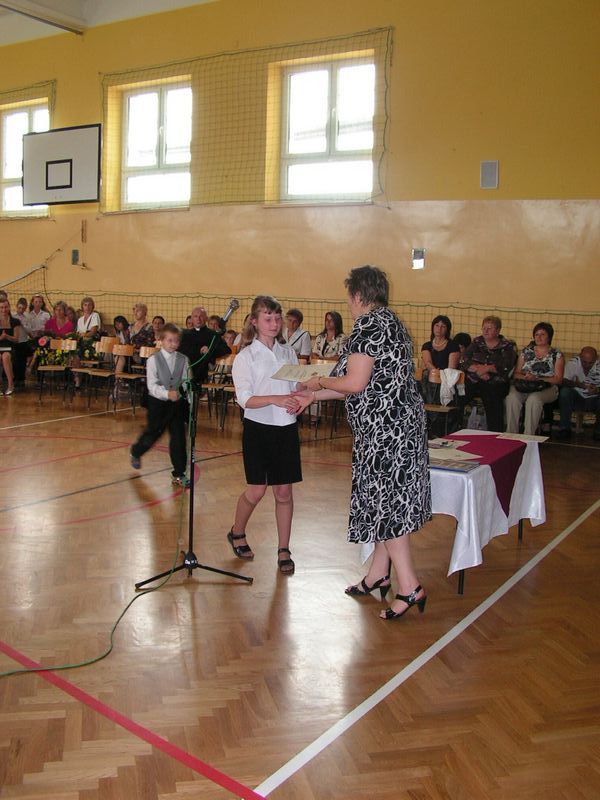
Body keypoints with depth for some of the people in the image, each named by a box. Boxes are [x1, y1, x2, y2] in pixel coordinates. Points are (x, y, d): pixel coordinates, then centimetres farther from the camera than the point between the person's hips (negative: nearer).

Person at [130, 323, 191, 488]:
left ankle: (179, 474, 12)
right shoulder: (153, 360, -8)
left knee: (178, 438, 1)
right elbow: (152, 385, -15)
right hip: (158, 402, -2)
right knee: (153, 434, 12)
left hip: (178, 402, 2)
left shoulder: (183, 360, 0)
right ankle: (136, 452, 44)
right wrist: (167, 394, -31)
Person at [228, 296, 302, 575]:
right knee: (256, 490, 1)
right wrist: (276, 399, -28)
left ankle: (283, 550, 16)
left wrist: (297, 399, -10)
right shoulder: (246, 357, -5)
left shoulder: (289, 353, 8)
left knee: (284, 491, 5)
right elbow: (245, 399, -14)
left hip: (287, 428, 3)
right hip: (258, 429, -3)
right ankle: (237, 533, 29)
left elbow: (296, 388, 13)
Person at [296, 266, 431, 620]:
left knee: (384, 501, -4)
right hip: (399, 422, 10)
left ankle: (410, 587, 0)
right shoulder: (390, 321, 17)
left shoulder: (369, 324, -13)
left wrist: (321, 382, -1)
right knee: (389, 498, 15)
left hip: (385, 427, -10)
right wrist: (315, 397, 21)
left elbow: (355, 383, -21)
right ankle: (378, 575, 27)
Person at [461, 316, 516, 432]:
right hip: (473, 381, 3)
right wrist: (478, 370, -11)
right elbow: (464, 362, 5)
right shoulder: (476, 342, 17)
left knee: (492, 399, -32)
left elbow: (506, 367, -6)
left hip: (495, 383, -3)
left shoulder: (507, 346, 9)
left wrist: (487, 368, -15)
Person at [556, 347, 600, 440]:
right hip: (577, 398, 0)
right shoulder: (573, 363, -11)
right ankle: (564, 428, -22)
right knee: (565, 391, -29)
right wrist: (577, 384, -42)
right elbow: (564, 381, -23)